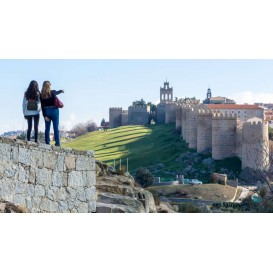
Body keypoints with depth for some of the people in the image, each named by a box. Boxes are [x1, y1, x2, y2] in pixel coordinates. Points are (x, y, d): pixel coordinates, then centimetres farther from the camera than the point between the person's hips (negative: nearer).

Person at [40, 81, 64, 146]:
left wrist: (44, 115, -5)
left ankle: (47, 142, 7)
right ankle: (57, 142, -2)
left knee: (47, 128, 9)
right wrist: (61, 91, 39)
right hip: (54, 111, -2)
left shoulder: (41, 95, -3)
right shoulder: (53, 92, -7)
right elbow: (57, 92, 17)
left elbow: (42, 106, -6)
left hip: (46, 112, 2)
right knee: (56, 127, 1)